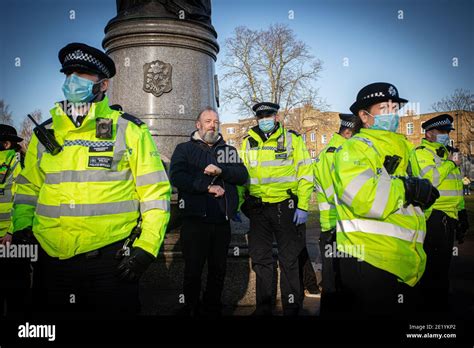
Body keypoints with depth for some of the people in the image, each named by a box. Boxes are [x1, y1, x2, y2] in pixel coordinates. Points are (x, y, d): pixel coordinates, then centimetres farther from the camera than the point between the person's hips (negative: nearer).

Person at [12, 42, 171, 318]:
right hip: (52, 261, 4)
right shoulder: (44, 133, 10)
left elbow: (155, 192, -4)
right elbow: (28, 188, 18)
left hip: (112, 260, -4)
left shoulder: (130, 130, -2)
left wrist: (146, 248, -10)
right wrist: (22, 227, 2)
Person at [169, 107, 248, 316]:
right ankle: (190, 309, 21)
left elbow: (243, 175, 0)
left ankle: (212, 308, 28)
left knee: (219, 270, 12)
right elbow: (176, 176, -11)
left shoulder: (228, 150, 15)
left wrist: (221, 171, -17)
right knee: (193, 270, 4)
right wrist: (207, 186, -16)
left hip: (222, 221, 3)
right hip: (195, 220, -3)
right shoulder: (185, 149, 6)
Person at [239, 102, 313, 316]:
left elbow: (305, 174, -4)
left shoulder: (292, 139, -1)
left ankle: (292, 308, 21)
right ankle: (263, 308, 26)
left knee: (289, 260, 5)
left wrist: (303, 206, -10)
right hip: (258, 208, 3)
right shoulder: (248, 143, 9)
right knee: (260, 259, 10)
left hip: (286, 207, -3)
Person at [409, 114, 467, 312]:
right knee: (434, 264, -4)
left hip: (450, 215, 9)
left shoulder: (446, 152, 20)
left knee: (444, 259, 16)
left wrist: (461, 211, 23)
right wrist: (451, 163, -15)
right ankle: (432, 305, 7)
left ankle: (442, 303, 28)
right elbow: (429, 179, -25)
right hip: (434, 215, -9)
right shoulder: (421, 152, -8)